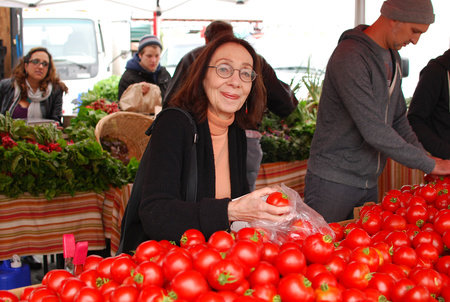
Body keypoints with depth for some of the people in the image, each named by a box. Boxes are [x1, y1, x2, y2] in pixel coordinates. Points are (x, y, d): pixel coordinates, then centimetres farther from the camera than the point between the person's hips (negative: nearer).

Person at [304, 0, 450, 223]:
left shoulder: (393, 58, 11)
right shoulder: (350, 57, -19)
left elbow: (398, 120, 18)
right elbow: (374, 131, -25)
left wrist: (425, 158, 3)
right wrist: (429, 164, -18)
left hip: (369, 182, 8)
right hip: (334, 181, -8)